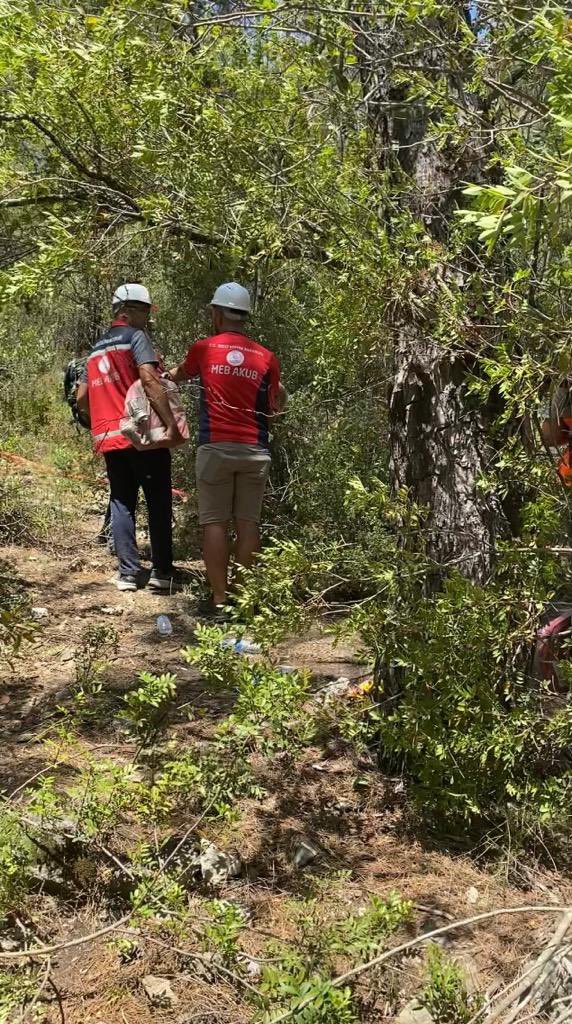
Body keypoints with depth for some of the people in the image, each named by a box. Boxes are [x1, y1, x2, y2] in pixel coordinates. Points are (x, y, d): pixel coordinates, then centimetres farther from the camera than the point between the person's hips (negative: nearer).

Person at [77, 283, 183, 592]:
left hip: (108, 438, 7)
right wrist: (171, 424, -22)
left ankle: (128, 573, 8)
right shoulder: (136, 336, -4)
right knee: (158, 504, 1)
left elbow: (82, 398, 19)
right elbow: (149, 380, -18)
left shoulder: (96, 349, 19)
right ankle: (162, 572, 2)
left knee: (122, 503, 10)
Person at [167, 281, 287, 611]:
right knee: (248, 523, 6)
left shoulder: (204, 348, 4)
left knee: (215, 523, 2)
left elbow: (180, 374, 26)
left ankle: (220, 600, 0)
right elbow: (277, 405, 10)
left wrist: (168, 374, 48)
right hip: (255, 450, 2)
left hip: (216, 448, -2)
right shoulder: (266, 357, 6)